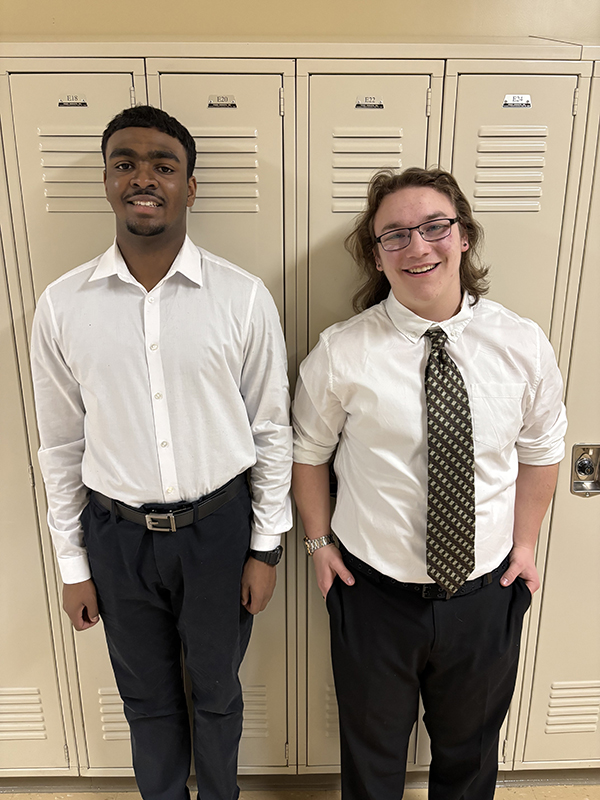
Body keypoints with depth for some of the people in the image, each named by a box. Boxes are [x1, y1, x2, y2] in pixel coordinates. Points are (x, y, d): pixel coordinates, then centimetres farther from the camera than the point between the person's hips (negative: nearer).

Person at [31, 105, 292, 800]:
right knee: (147, 698, 24)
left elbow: (271, 432, -5)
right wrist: (72, 564, 4)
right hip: (116, 533, 2)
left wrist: (265, 547, -2)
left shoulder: (244, 299, -11)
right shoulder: (61, 305, -6)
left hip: (218, 526, -1)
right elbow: (60, 444, 1)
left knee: (217, 692, 23)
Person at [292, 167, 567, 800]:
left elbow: (541, 450, 5)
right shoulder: (342, 353, -15)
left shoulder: (523, 345, -9)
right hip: (374, 589, -1)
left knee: (470, 746, 29)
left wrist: (525, 541, 4)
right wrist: (319, 541, -1)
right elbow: (308, 451, -1)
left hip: (486, 589, 2)